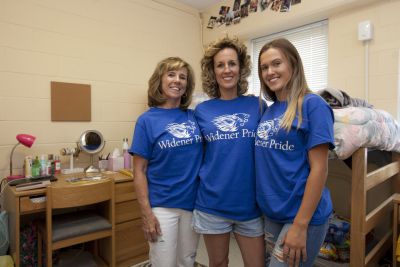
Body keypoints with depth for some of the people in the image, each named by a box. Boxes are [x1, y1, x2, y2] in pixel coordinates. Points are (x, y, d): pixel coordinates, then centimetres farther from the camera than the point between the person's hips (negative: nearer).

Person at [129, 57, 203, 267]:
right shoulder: (147, 120, -8)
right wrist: (146, 212, -11)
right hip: (162, 206, -3)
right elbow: (140, 171, -8)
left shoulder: (195, 116, 1)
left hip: (193, 202, 4)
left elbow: (205, 156, 7)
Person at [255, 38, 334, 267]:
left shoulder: (312, 105, -12)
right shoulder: (268, 111, 6)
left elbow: (319, 169, -16)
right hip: (271, 213, 6)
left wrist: (300, 225, -17)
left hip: (303, 215, -6)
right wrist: (266, 206, 7)